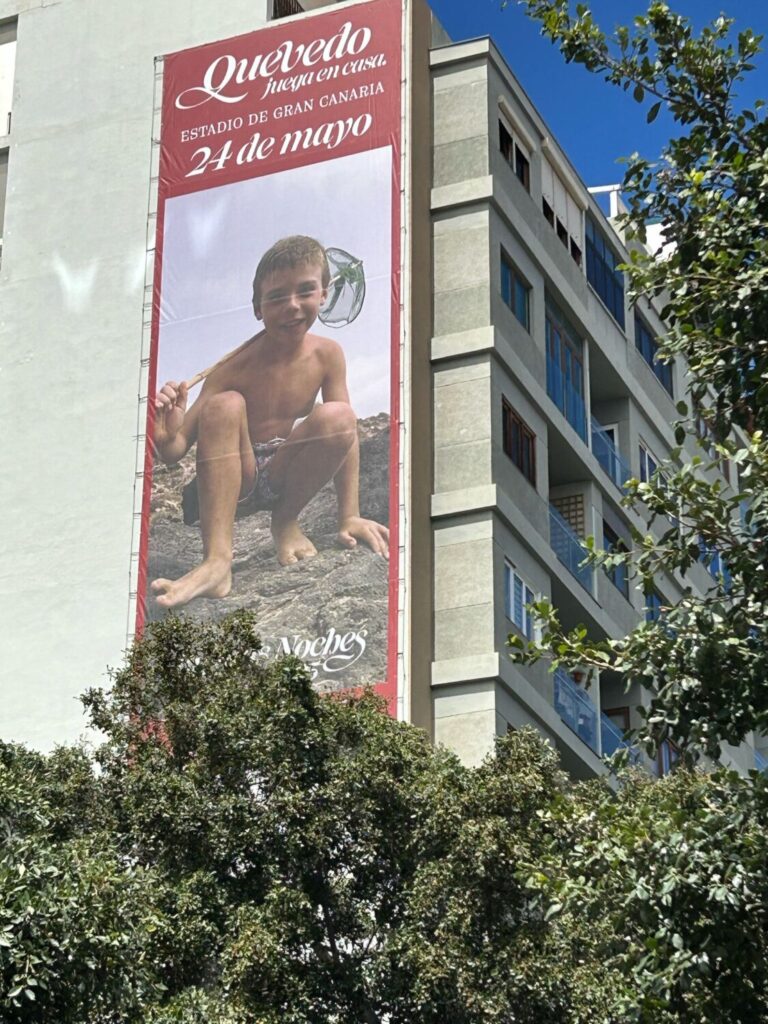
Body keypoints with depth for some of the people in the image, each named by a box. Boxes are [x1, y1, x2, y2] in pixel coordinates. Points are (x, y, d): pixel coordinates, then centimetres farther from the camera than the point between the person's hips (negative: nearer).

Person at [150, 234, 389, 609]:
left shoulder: (327, 354, -10)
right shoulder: (236, 367, -18)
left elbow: (345, 434, -6)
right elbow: (176, 451, -19)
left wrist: (350, 516, -12)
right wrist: (165, 438, -44)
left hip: (283, 474, 2)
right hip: (233, 476, -2)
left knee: (338, 417, -27)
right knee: (225, 405, -33)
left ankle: (285, 521, -2)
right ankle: (216, 561, -38)